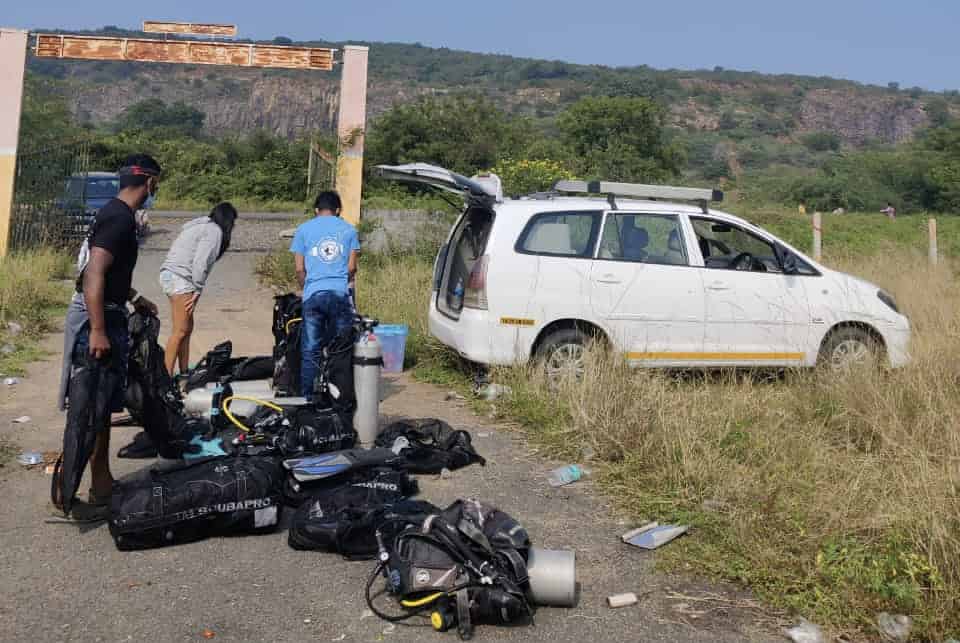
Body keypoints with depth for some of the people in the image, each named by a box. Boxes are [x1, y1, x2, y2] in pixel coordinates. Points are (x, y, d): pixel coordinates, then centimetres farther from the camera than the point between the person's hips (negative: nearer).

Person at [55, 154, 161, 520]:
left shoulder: (114, 213, 14)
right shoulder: (121, 219, -17)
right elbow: (93, 274, -26)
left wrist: (135, 299, 33)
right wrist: (98, 331, -28)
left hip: (106, 316, 10)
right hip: (98, 319, -10)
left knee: (101, 408, 15)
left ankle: (102, 486, 25)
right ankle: (67, 494, 5)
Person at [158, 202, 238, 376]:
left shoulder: (200, 225, 22)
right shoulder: (214, 230, -6)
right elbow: (201, 263, -16)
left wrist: (195, 290, 9)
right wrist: (197, 291, -11)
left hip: (169, 275, 10)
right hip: (180, 279, -10)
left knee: (187, 328, 12)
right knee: (180, 331, -10)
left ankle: (184, 372, 15)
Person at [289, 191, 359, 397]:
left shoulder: (304, 230, 8)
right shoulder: (348, 229, 9)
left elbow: (299, 269, 5)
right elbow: (352, 267, 7)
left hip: (313, 295, 0)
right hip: (340, 294, 0)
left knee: (310, 350, 3)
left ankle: (306, 396, 3)